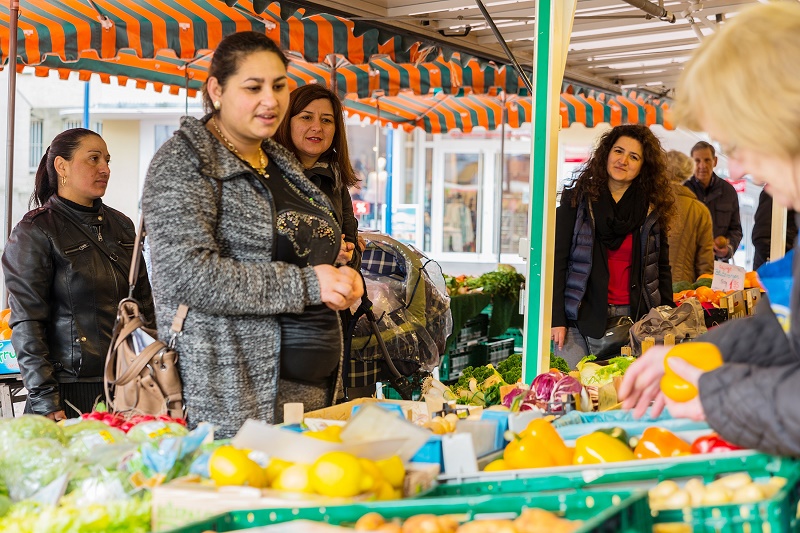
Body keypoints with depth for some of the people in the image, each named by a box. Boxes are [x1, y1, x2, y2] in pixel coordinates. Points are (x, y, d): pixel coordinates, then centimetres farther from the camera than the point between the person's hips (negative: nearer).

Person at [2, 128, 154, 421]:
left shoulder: (121, 226, 14)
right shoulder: (33, 233, -5)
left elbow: (145, 303, 18)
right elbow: (26, 325, -10)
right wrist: (45, 402, -16)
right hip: (68, 390, -5)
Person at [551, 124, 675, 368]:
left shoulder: (654, 209, 10)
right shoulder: (577, 199, 4)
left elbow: (662, 268, 13)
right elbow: (557, 261, 0)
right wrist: (556, 319, -7)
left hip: (634, 320, 2)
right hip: (582, 319, -2)